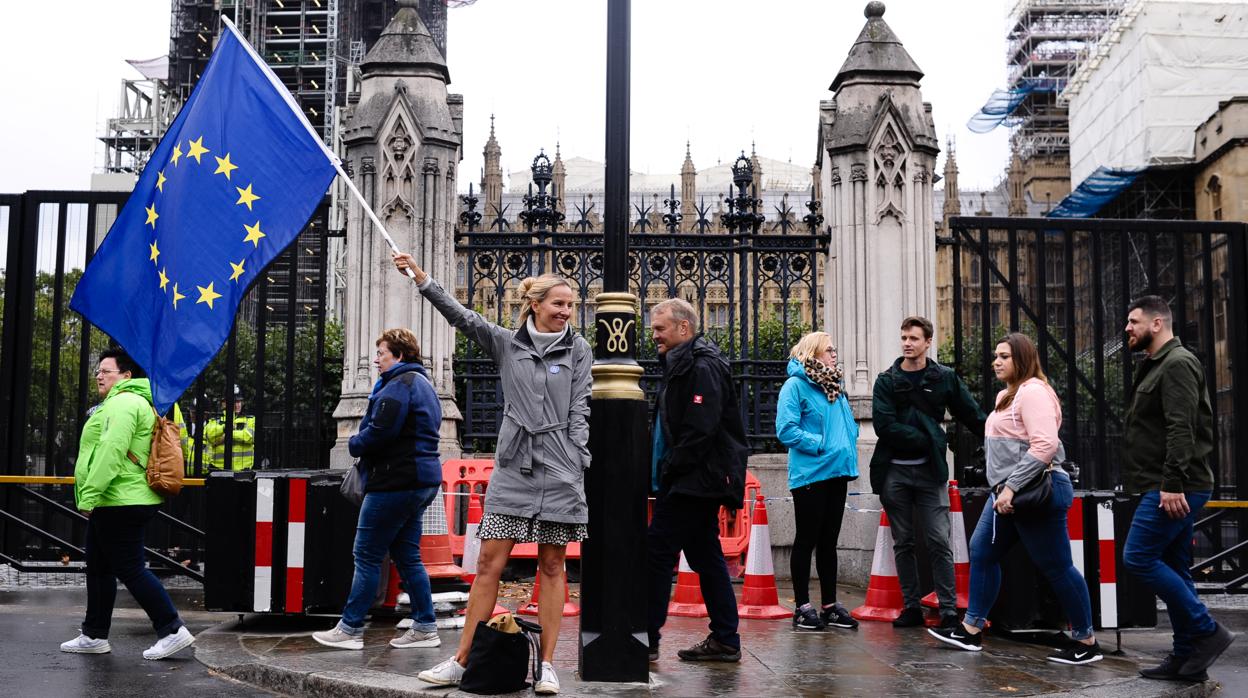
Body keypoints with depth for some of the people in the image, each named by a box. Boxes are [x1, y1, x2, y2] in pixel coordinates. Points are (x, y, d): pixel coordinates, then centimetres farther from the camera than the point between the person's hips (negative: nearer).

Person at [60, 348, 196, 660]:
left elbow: (111, 452, -25)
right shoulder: (133, 401, 20)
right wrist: (92, 496, 24)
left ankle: (172, 630, -4)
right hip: (114, 503, 11)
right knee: (99, 568, 17)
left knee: (130, 569, -7)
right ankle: (94, 636, 26)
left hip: (120, 502, -11)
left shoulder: (123, 402, -15)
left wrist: (89, 494, -24)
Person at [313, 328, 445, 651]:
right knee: (407, 556, 13)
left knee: (367, 556, -2)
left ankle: (350, 629, 3)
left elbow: (380, 431, -22)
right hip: (421, 480, 10)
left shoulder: (399, 384, -13)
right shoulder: (423, 384, 20)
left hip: (395, 481, -10)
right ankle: (425, 627, 13)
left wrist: (354, 444, -3)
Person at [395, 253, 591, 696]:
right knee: (489, 564, 0)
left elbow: (579, 413, 3)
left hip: (560, 471, -1)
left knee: (551, 567, 4)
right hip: (512, 467, 1)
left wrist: (582, 467, -4)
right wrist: (421, 280, -8)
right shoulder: (505, 344, 8)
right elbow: (462, 317, 0)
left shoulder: (578, 350, 6)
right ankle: (462, 662, 7)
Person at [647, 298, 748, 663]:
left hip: (694, 480, -10)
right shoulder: (682, 366, 18)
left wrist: (668, 469, -17)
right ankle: (724, 640, 18)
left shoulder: (702, 368, -15)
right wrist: (665, 472, 13)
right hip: (698, 481, 10)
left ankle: (646, 639, -2)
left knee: (658, 551, -8)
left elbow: (700, 430, -23)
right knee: (705, 557, 12)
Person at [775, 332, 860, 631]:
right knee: (807, 540, 0)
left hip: (836, 473, 8)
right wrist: (820, 444, -18)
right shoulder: (796, 385, -8)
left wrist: (849, 449, 5)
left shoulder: (835, 386, 16)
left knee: (829, 541, 12)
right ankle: (803, 607, 8)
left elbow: (850, 424, 24)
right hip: (810, 475, -8)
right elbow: (786, 429, -18)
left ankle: (830, 605, 19)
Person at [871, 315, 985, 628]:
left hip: (930, 470, -1)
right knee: (903, 543, 7)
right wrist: (923, 439, -12)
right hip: (894, 471, 1)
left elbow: (973, 416, 7)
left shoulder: (944, 378, 5)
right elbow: (884, 425, -9)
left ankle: (949, 610, 0)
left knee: (939, 542, -5)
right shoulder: (887, 381, 3)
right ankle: (911, 608, 15)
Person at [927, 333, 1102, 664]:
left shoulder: (1033, 392, -14)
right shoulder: (1007, 395, 18)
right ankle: (971, 630, 19)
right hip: (1007, 492, 11)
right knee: (982, 552, 11)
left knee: (1057, 566, -2)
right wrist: (1003, 488, 15)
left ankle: (1086, 643, 9)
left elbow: (1045, 445, -25)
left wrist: (1012, 486, -25)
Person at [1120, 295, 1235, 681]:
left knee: (1138, 558, -11)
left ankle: (1207, 631, -5)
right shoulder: (1159, 366, 20)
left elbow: (1181, 428, -21)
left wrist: (1172, 483, -26)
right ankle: (1186, 656, 14)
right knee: (1173, 569, 10)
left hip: (1174, 488, -10)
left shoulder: (1177, 363, -12)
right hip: (1169, 487, 10)